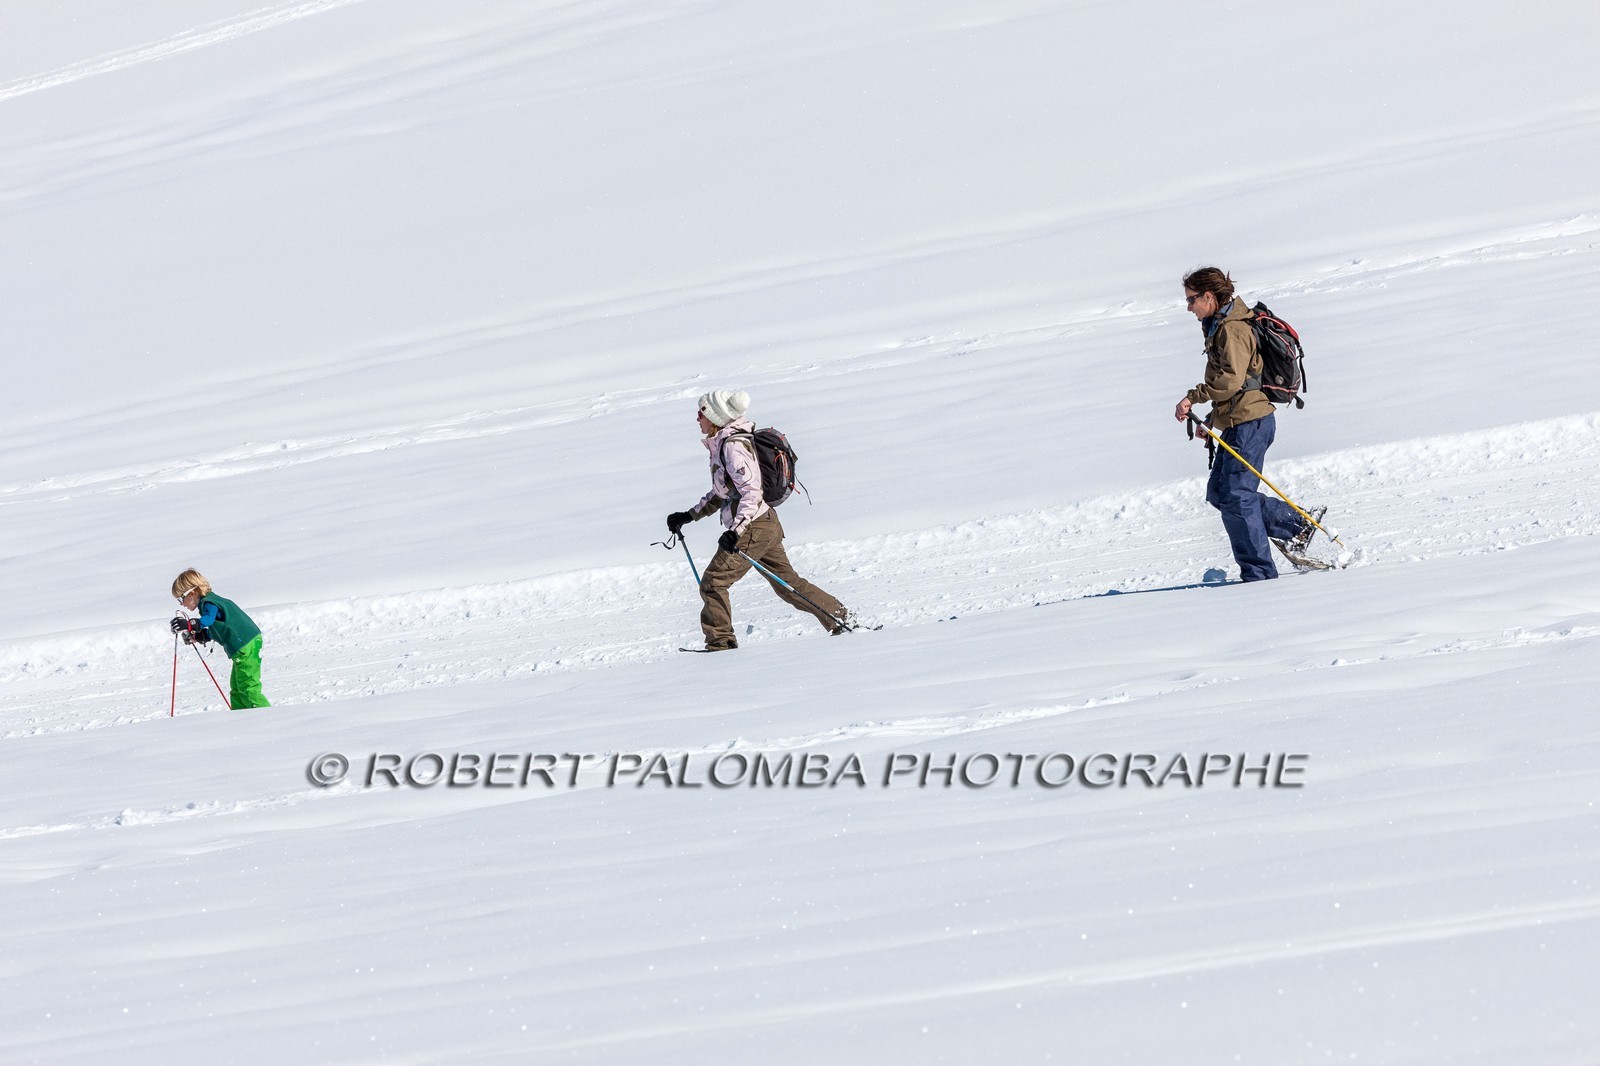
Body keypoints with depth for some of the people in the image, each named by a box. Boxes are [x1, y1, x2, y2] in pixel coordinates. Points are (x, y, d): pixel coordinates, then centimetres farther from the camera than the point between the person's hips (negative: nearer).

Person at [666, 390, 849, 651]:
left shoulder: (732, 446, -16)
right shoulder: (721, 444, 14)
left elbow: (751, 490, -24)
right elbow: (721, 493, 23)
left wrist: (736, 530, -32)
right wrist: (689, 516, 20)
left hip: (753, 527, -10)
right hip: (767, 526, 10)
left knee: (713, 582, -7)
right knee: (787, 582, 16)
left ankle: (720, 643, -3)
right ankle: (838, 617, 21)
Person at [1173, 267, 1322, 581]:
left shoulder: (1232, 329, -15)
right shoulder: (1220, 327, 18)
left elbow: (1231, 379, -26)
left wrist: (1193, 397, -23)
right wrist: (1212, 418, 21)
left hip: (1249, 422, -11)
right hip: (1237, 423, 11)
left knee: (1235, 496, -10)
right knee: (1218, 493, 11)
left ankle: (1259, 572, -5)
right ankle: (1297, 523, 15)